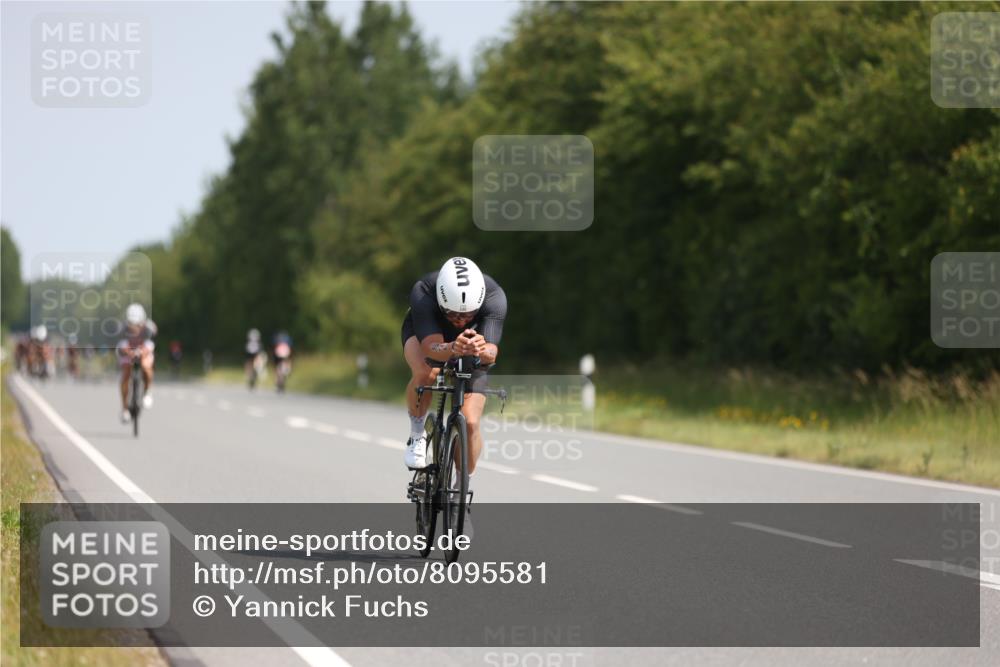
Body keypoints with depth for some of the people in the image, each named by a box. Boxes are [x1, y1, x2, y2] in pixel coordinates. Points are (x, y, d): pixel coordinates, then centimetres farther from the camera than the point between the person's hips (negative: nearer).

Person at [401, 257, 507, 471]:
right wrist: (453, 349, -69)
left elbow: (491, 354, -45)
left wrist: (481, 350, -68)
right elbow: (432, 347, -48)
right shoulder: (422, 293, -39)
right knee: (425, 374, -36)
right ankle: (416, 435, -10)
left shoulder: (494, 296, -37)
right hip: (424, 334, -1)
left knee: (470, 423, -13)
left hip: (472, 343, 1)